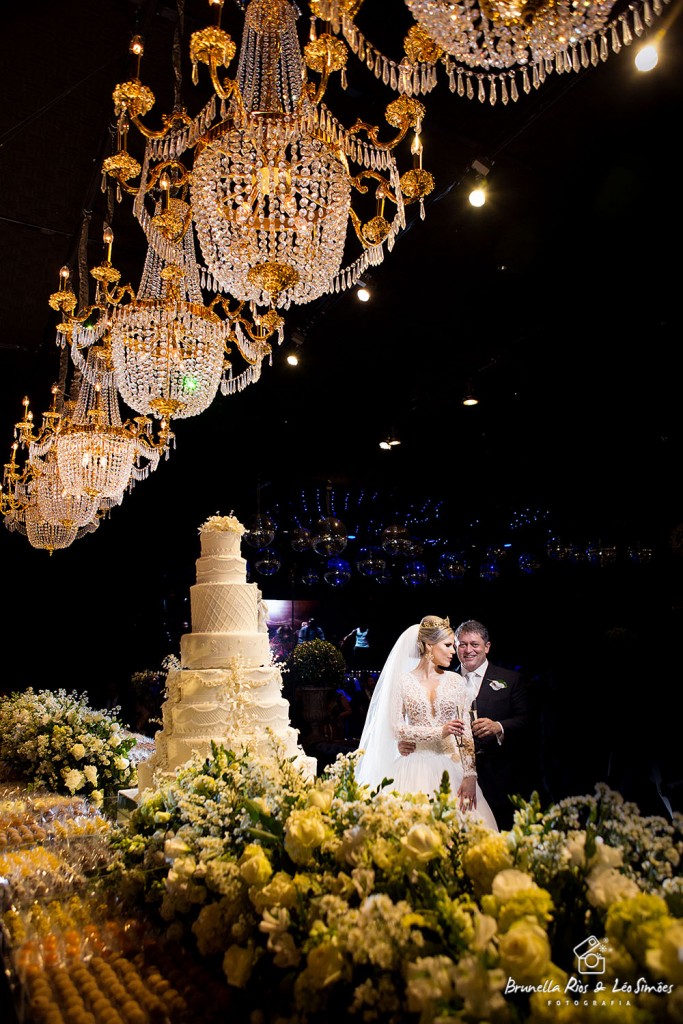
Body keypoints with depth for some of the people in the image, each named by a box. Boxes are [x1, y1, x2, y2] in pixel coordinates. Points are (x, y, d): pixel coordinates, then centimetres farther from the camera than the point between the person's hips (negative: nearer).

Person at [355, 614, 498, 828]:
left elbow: (466, 732, 1)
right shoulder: (403, 681, -1)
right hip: (416, 767, -2)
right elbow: (396, 728, -5)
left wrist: (470, 776, -8)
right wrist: (439, 732, -14)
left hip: (450, 766, 2)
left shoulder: (455, 681, 5)